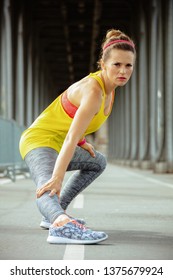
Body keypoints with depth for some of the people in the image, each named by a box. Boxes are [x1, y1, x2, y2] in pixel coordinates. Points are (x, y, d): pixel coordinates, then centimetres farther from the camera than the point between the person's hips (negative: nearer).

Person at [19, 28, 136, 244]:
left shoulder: (108, 87, 2)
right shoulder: (93, 91, -26)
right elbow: (71, 138, -37)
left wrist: (81, 141, 9)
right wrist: (57, 178, -46)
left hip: (57, 144, 10)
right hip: (39, 140, -10)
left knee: (97, 163, 28)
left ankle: (54, 215, 20)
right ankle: (61, 225, -68)